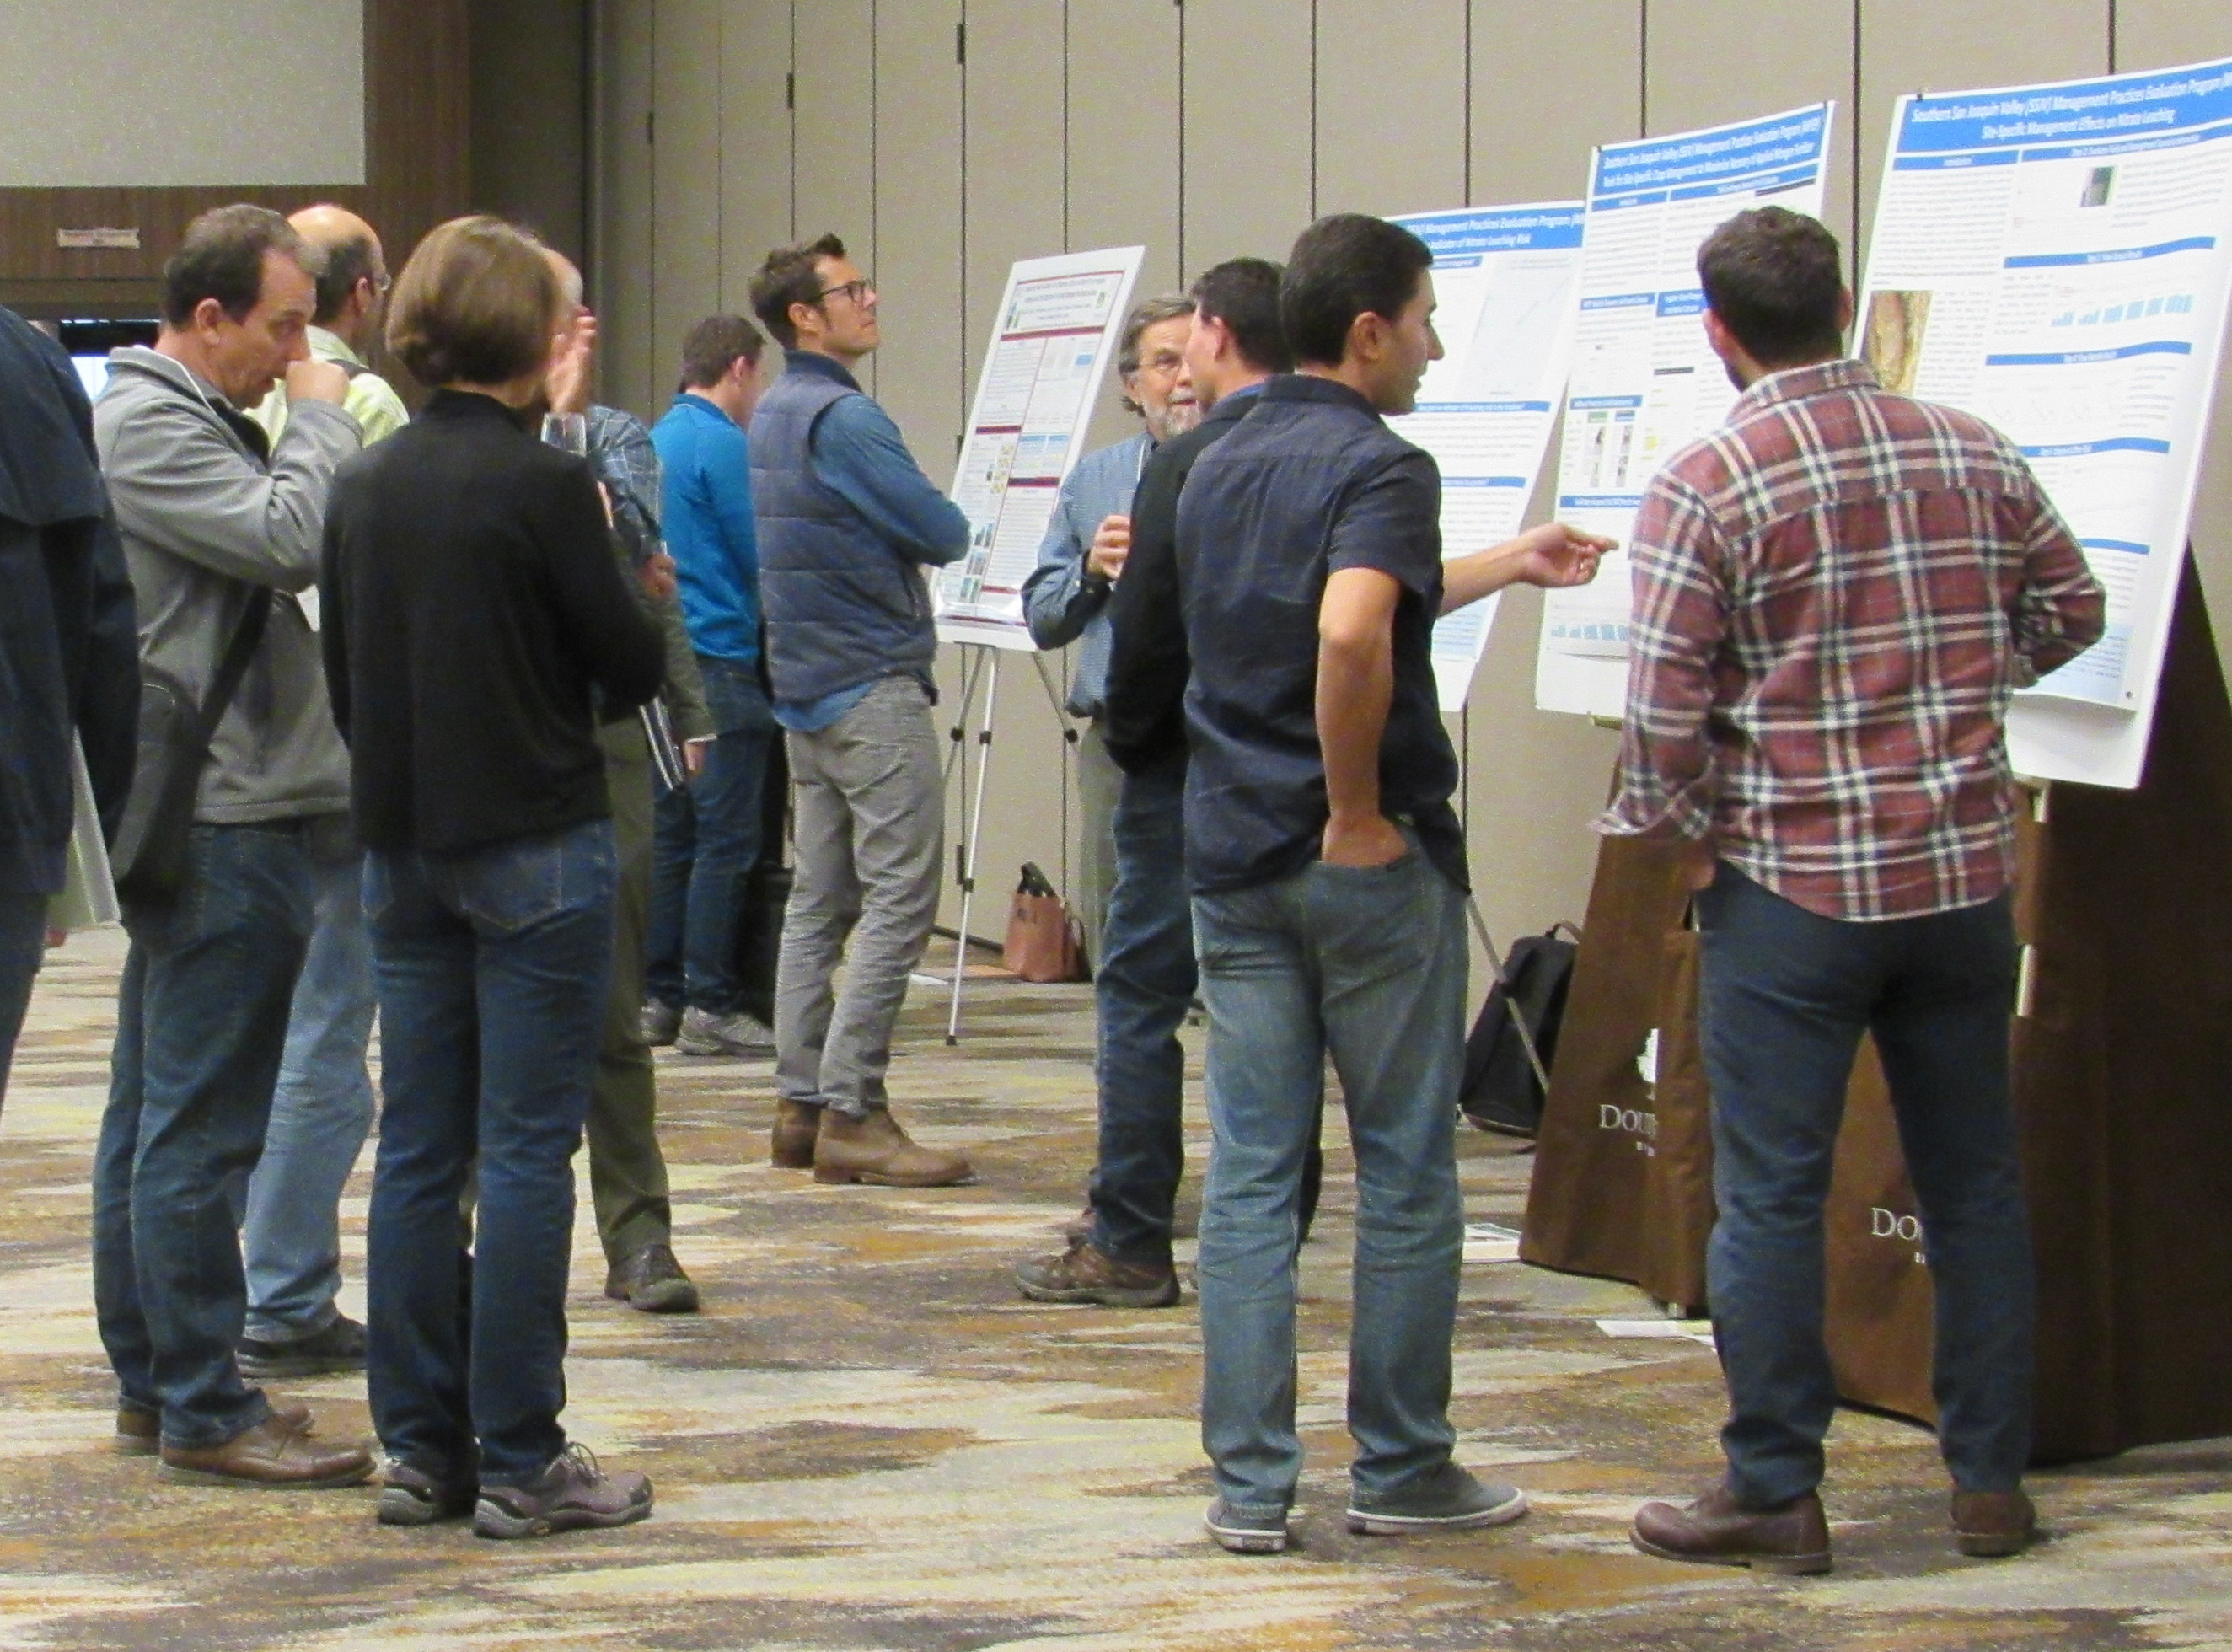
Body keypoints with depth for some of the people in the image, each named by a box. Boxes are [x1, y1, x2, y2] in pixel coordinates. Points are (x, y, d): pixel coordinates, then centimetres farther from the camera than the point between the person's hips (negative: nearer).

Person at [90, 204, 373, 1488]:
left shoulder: (192, 420, 20)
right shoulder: (149, 426, -13)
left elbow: (291, 559, 19)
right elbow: (289, 539, -23)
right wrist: (323, 419, -12)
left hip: (210, 816, 11)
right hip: (222, 825, -11)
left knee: (158, 1116, 14)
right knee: (203, 1127, -9)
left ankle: (153, 1383, 21)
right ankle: (203, 1411, -7)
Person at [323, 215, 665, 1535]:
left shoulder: (366, 486, 6)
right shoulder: (544, 484, -14)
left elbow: (342, 675, 12)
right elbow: (636, 663, -8)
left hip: (403, 845, 6)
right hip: (536, 845, -6)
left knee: (420, 1149, 10)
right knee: (529, 1149, -2)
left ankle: (423, 1449, 14)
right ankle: (522, 1463, 0)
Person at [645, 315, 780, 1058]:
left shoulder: (654, 440, 15)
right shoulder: (723, 445, -11)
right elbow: (763, 558, -12)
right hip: (721, 660, -9)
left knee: (671, 834, 12)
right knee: (726, 840, -6)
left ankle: (659, 996, 14)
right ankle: (710, 1004, -6)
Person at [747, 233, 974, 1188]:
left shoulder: (773, 416, 14)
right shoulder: (841, 417, -16)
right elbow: (945, 534, -14)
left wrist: (877, 534, 6)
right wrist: (915, 530, 7)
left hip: (804, 682, 10)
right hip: (873, 684, -10)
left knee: (819, 899, 11)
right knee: (899, 898, -8)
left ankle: (801, 1105, 12)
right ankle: (852, 1111, -11)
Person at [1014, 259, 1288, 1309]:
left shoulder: (1190, 463, -13)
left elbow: (1148, 625, -16)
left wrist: (1127, 736, -1)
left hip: (1187, 773, -6)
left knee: (1140, 995, 0)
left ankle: (1129, 1244, -1)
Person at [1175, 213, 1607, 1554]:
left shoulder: (1222, 470, 12)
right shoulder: (1380, 468, -14)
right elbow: (1354, 637, -32)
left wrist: (1509, 568, 36)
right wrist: (1360, 809, -20)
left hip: (1235, 854, 7)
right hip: (1369, 865, -7)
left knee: (1251, 1172, 6)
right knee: (1407, 1170, 5)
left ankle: (1250, 1482, 4)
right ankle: (1402, 1470, 13)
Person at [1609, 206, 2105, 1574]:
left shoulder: (1705, 485, -11)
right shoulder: (1972, 453, 4)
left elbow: (1664, 704, -14)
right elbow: (2071, 610, 15)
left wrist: (1675, 830, 2)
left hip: (1791, 885, -4)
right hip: (1964, 871, 5)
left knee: (1772, 1195, 2)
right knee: (1975, 1181, 12)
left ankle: (1777, 1493, 5)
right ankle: (1992, 1479, 17)